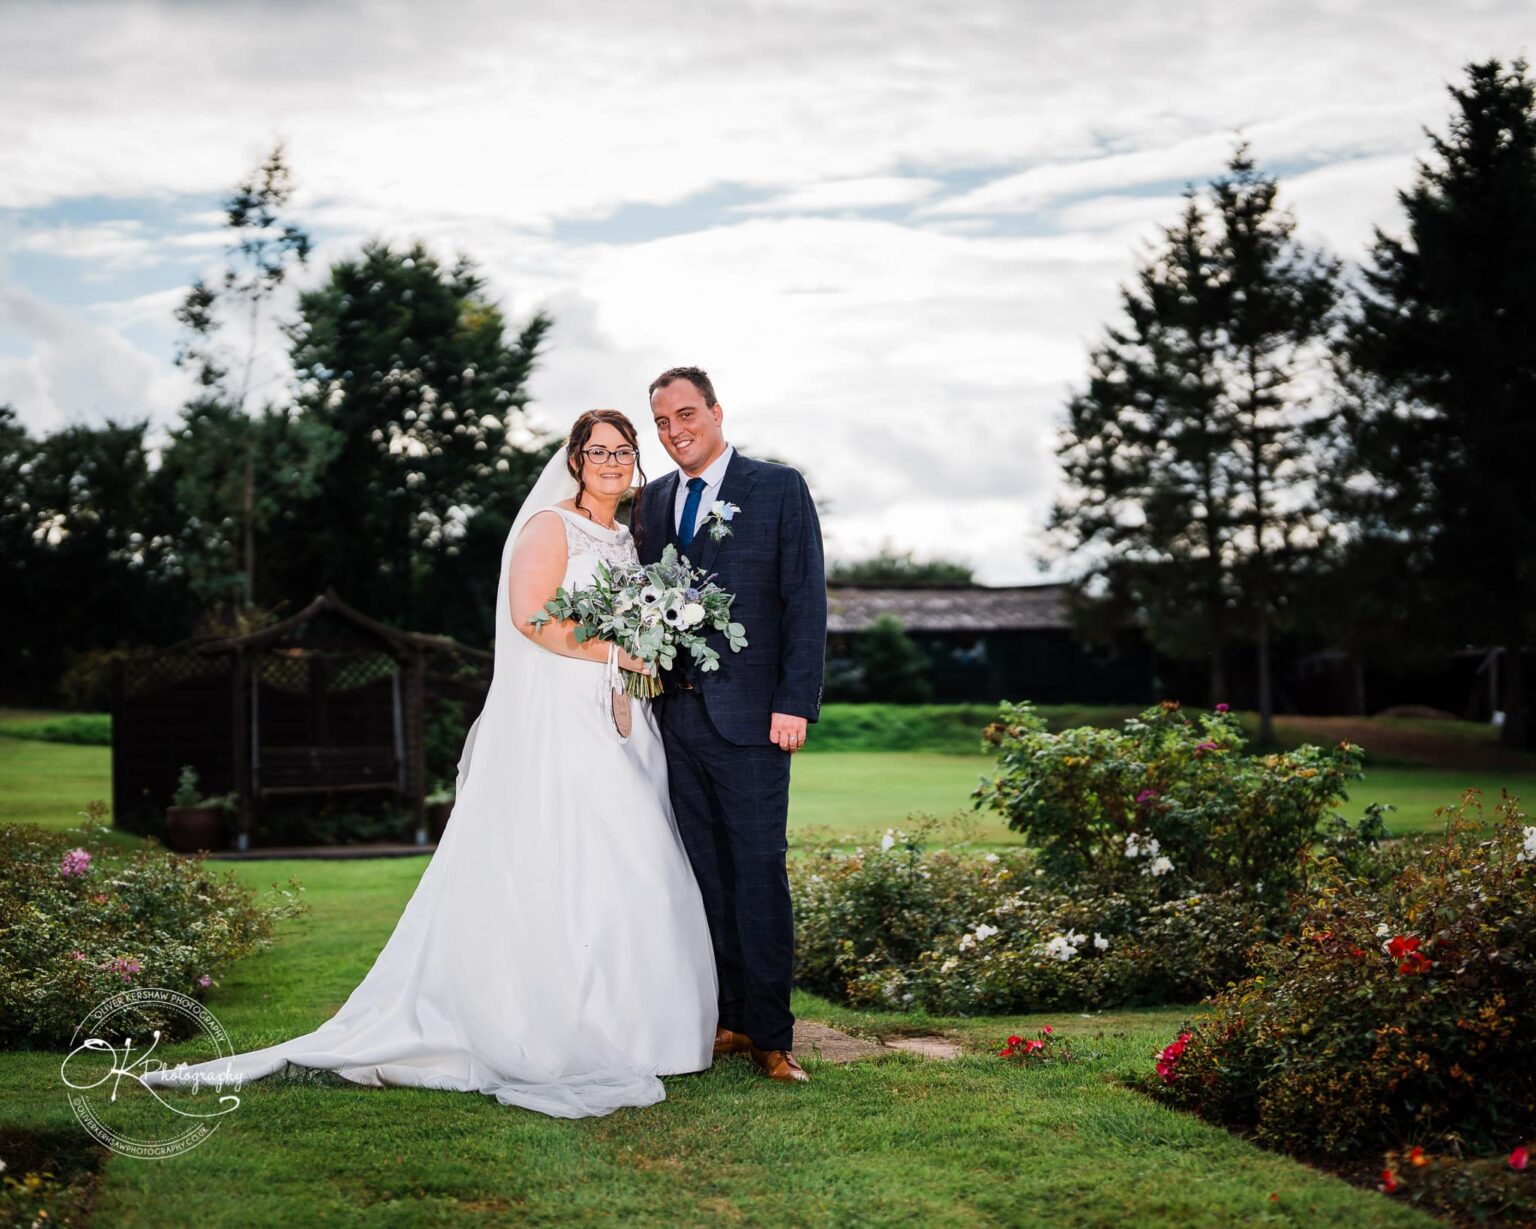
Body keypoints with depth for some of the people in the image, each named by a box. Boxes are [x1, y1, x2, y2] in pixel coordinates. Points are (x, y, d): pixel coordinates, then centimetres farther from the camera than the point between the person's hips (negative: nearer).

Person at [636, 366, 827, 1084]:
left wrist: (795, 702, -12)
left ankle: (769, 1034, 3)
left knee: (759, 869, -3)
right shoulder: (654, 501, 15)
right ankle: (727, 1021, 16)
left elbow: (806, 600, -5)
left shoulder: (779, 488, 0)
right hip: (675, 713, 5)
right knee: (703, 871, 8)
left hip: (749, 714, -5)